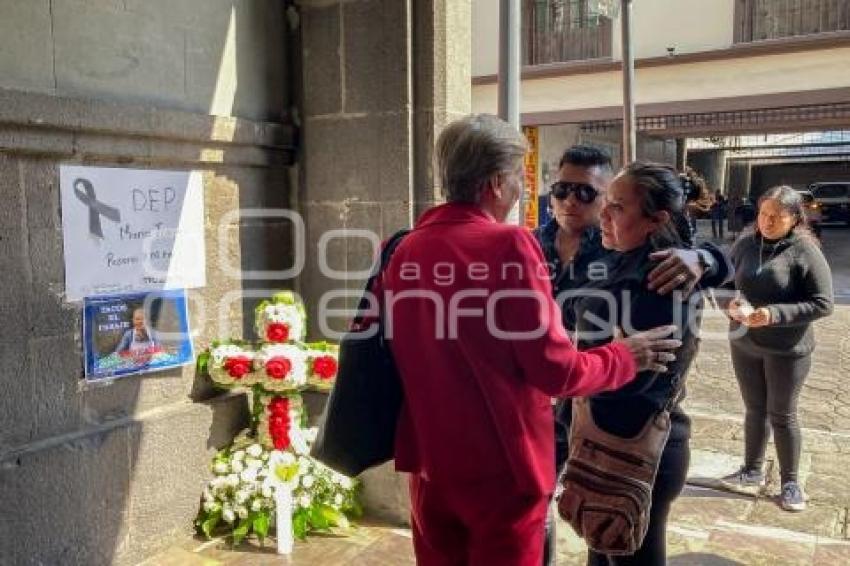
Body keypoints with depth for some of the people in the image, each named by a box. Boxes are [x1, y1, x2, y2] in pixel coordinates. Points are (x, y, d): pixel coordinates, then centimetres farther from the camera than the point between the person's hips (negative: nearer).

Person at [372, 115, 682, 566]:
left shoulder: (404, 251, 1)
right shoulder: (509, 246, -17)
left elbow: (387, 350, 9)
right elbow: (556, 371, -16)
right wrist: (625, 357, 2)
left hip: (430, 463, 6)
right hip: (502, 467, -5)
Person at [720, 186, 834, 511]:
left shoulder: (805, 251, -15)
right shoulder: (745, 243, -2)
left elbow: (822, 304, -15)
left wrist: (775, 314, -25)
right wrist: (731, 303, -11)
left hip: (786, 349, -4)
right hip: (744, 344, 4)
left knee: (782, 415, 8)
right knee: (754, 410, 17)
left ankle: (790, 482, 27)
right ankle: (753, 472, 34)